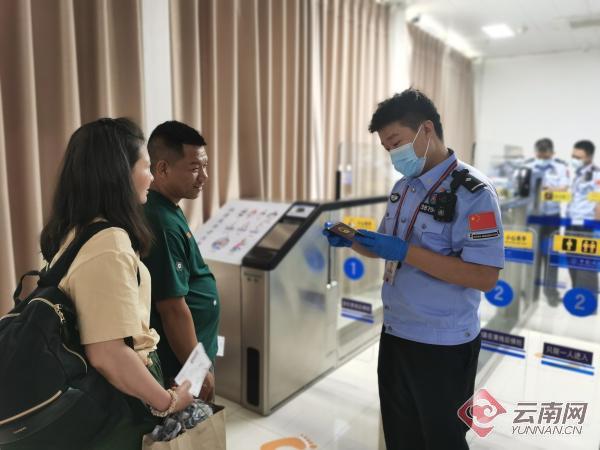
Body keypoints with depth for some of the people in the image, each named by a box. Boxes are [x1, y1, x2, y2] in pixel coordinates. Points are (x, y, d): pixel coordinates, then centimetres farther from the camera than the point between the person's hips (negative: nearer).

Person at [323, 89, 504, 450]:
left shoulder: (473, 192, -17)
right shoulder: (403, 188, 7)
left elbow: (485, 277, -24)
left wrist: (406, 252, -28)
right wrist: (351, 241, -3)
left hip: (443, 345, -7)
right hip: (395, 335, 7)